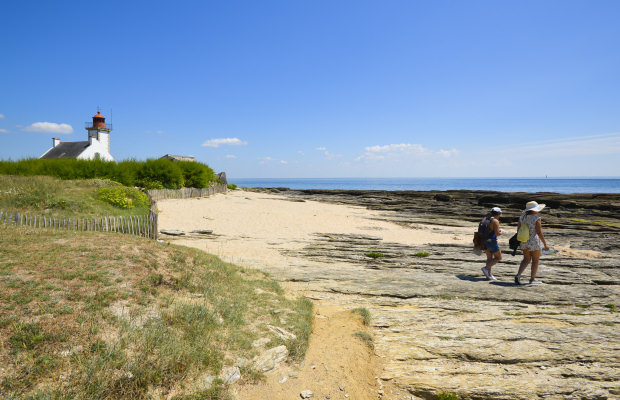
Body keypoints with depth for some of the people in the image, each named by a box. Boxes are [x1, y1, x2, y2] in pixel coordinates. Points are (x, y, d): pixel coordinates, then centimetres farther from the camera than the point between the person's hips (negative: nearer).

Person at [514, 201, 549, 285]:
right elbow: (539, 232, -17)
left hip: (524, 242, 5)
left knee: (526, 260, 13)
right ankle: (532, 279, 17)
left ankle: (518, 275, -3)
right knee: (535, 260, 11)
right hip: (534, 242, -5)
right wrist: (545, 244, -12)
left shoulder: (522, 217, 2)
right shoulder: (536, 218, -14)